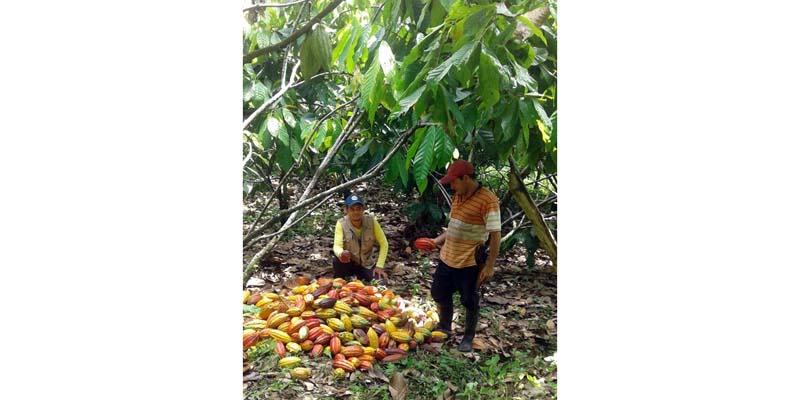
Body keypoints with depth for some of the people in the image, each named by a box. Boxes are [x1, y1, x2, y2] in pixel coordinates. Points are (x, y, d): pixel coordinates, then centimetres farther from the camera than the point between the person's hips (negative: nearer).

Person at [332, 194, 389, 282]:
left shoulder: (371, 221, -15)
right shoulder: (341, 223, -18)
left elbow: (384, 244, -10)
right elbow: (337, 246, -28)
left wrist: (379, 266, -17)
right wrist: (341, 253, -52)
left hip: (366, 264, 2)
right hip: (348, 263, -2)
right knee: (337, 260, -34)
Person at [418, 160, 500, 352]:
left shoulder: (487, 200, -18)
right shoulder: (458, 196, 7)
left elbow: (495, 235, -18)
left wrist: (490, 265, -20)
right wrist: (438, 241, 13)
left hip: (469, 262, -8)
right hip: (447, 257, 8)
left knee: (470, 302, 10)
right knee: (440, 294, 19)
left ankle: (468, 338, 30)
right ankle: (444, 328, 41)